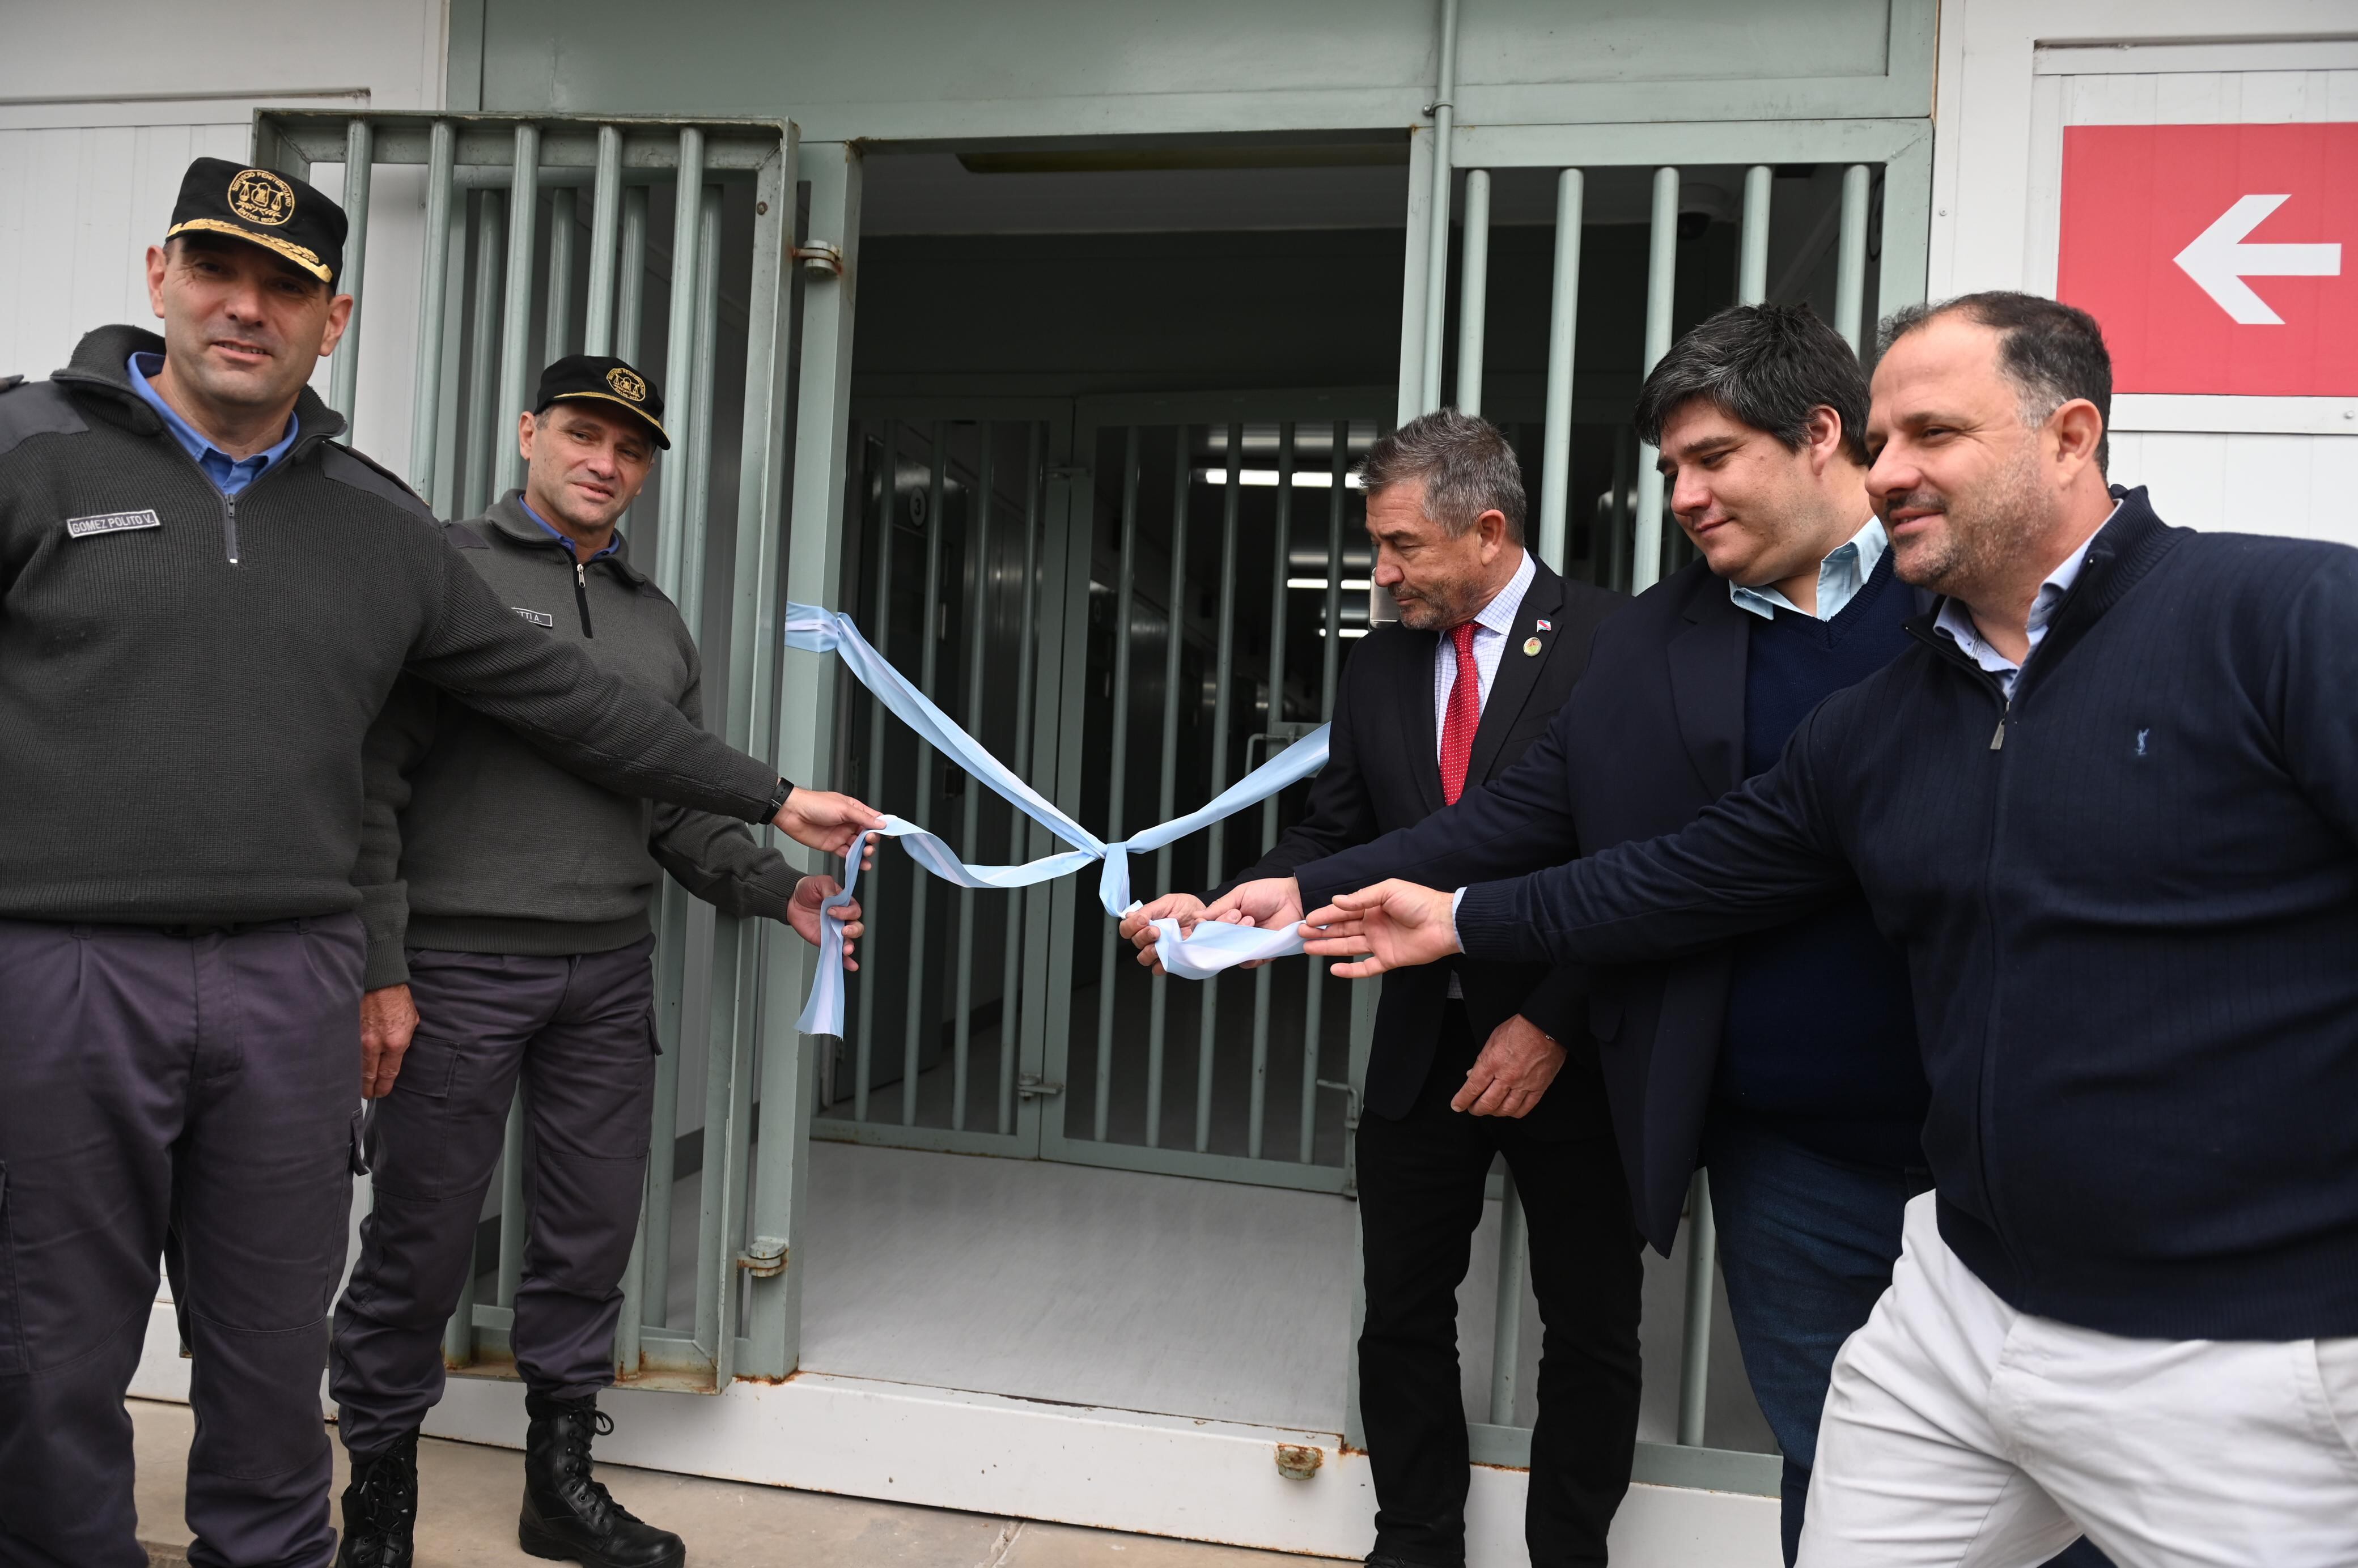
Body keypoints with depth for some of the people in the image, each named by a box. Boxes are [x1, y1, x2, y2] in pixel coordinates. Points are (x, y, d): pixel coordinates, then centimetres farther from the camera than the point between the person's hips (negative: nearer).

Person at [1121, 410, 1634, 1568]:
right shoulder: (1380, 665, 7)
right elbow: (1333, 839, 8)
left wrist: (1551, 1022, -17)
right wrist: (1220, 910, -9)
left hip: (1567, 1049, -4)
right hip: (1424, 1042, 5)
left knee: (1589, 1329, 11)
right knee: (1403, 1311, 13)